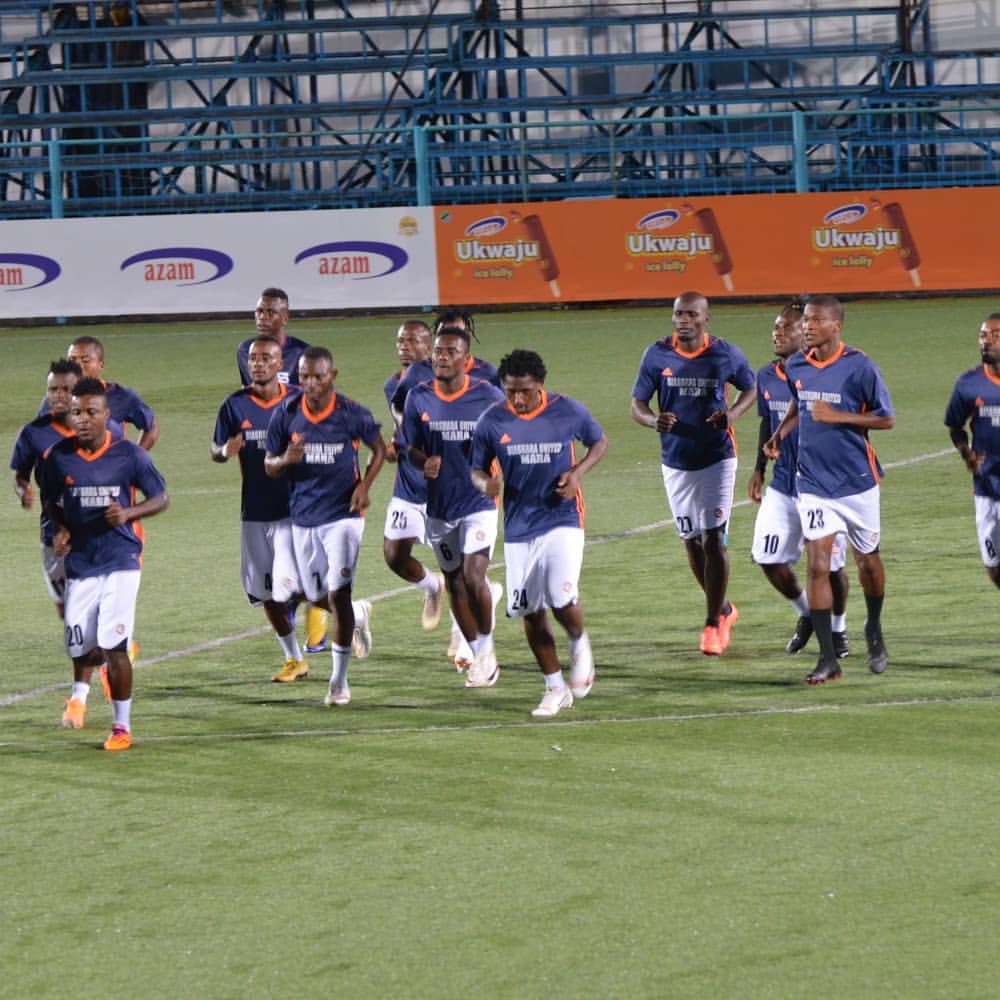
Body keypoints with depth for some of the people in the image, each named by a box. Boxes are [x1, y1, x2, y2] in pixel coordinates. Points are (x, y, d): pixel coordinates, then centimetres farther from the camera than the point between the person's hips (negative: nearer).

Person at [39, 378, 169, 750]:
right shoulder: (58, 457, -2)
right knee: (82, 647, 4)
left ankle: (122, 725, 1)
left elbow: (161, 498, 2)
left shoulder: (130, 455, -7)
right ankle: (80, 690, 42)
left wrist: (128, 513, -16)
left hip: (120, 561, -2)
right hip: (79, 562, 2)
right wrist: (60, 528, -5)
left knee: (113, 646, -12)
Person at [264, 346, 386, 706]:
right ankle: (359, 615, 45)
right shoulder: (286, 414, -3)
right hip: (303, 517, 4)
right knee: (317, 597, 11)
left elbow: (379, 449, 7)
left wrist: (365, 486, -9)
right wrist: (286, 460, -19)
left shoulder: (351, 414, -9)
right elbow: (269, 464, 5)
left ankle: (339, 680, -2)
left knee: (338, 595, -11)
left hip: (343, 514, -4)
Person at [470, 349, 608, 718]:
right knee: (530, 612, 4)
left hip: (562, 520, -3)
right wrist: (486, 484, -18)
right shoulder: (492, 422, -3)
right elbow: (477, 469, 6)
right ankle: (555, 688, 20)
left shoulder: (568, 412, -6)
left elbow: (600, 441, 10)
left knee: (563, 599, -19)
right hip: (519, 527, 3)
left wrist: (578, 472, -8)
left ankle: (579, 644, 15)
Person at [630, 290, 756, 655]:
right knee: (692, 542, 9)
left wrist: (732, 414, -12)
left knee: (713, 539, -10)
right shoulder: (657, 355, -5)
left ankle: (713, 624, -1)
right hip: (676, 461, 2)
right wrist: (654, 420, -24)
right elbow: (637, 405, -1)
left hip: (717, 458, -2)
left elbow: (750, 388, 9)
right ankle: (723, 609, 31)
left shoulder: (725, 355, -7)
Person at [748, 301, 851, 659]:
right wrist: (759, 469, 14)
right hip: (782, 485, 6)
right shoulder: (767, 378, 5)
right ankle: (806, 613, 25)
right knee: (768, 558, 0)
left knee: (829, 565, 1)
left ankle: (837, 629, 25)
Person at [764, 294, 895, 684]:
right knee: (817, 567, -9)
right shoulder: (795, 367, 1)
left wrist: (838, 416, -21)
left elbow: (887, 419, -10)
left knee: (867, 560, 14)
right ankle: (828, 659, -7)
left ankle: (874, 631, 41)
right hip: (813, 484, 2)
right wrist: (780, 434, 3)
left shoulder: (859, 367, -13)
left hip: (857, 482, -2)